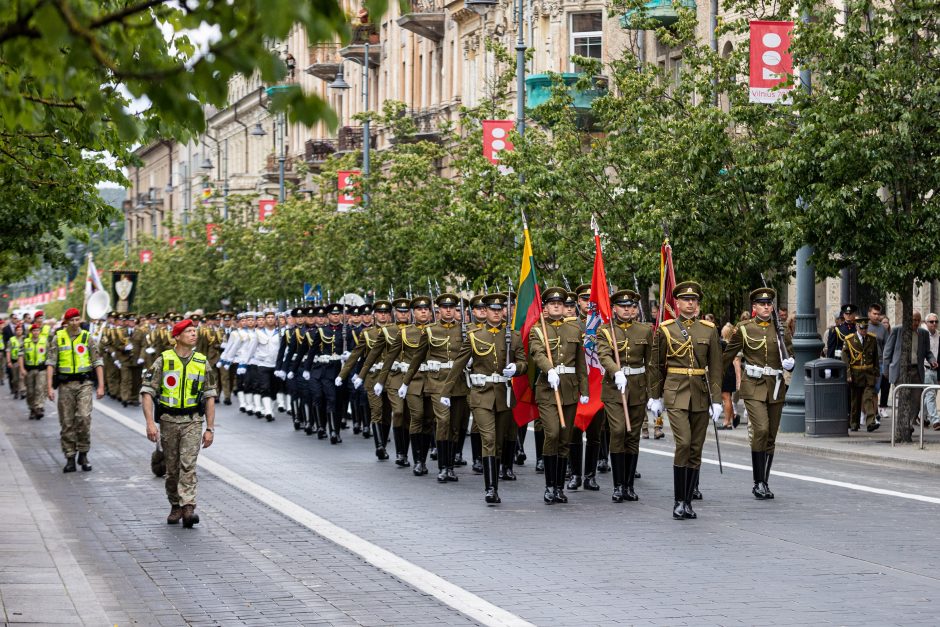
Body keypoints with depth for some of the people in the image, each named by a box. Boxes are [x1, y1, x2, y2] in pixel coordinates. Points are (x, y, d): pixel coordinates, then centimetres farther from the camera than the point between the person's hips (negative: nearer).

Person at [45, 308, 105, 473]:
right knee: (67, 422, 2)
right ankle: (70, 458, 11)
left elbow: (98, 363, 5)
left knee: (84, 417, -15)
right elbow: (50, 363, 1)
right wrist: (49, 387, -8)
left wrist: (101, 386, -2)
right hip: (65, 384, 1)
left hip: (84, 383, -1)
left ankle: (83, 454, 1)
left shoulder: (87, 338, 4)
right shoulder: (58, 339, 3)